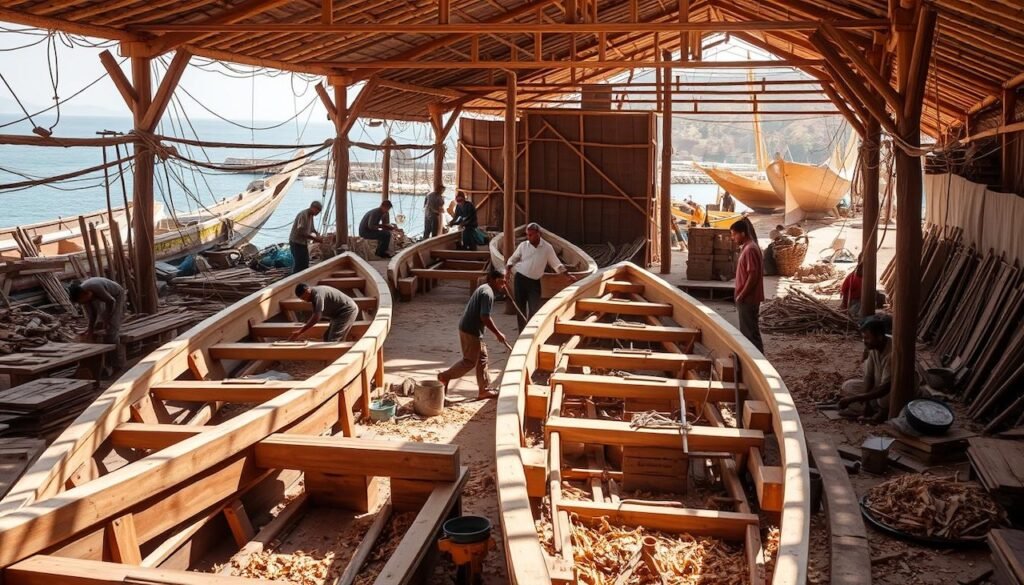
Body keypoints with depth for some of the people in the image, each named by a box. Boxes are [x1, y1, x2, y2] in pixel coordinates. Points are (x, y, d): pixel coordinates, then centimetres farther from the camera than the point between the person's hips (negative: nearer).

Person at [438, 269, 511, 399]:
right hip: (471, 330, -11)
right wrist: (498, 334, -16)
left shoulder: (484, 289, 13)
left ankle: (484, 390, 20)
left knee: (482, 358, 15)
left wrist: (497, 332, 23)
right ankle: (445, 376, 8)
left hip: (470, 328, 11)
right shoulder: (488, 293, -19)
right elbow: (485, 317, -24)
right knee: (469, 361, 0)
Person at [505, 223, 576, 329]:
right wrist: (507, 272, -8)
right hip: (520, 279, 1)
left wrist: (568, 275, -1)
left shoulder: (547, 248, -4)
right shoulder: (523, 245, -1)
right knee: (520, 308, 5)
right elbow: (512, 260, 7)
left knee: (534, 309, -7)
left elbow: (557, 264, 3)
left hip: (534, 282, -1)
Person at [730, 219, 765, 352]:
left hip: (748, 299, -10)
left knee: (751, 331, -5)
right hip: (746, 298, 10)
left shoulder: (750, 249, -18)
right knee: (746, 331, 14)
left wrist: (741, 295, -18)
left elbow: (753, 275, -22)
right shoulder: (747, 248, 14)